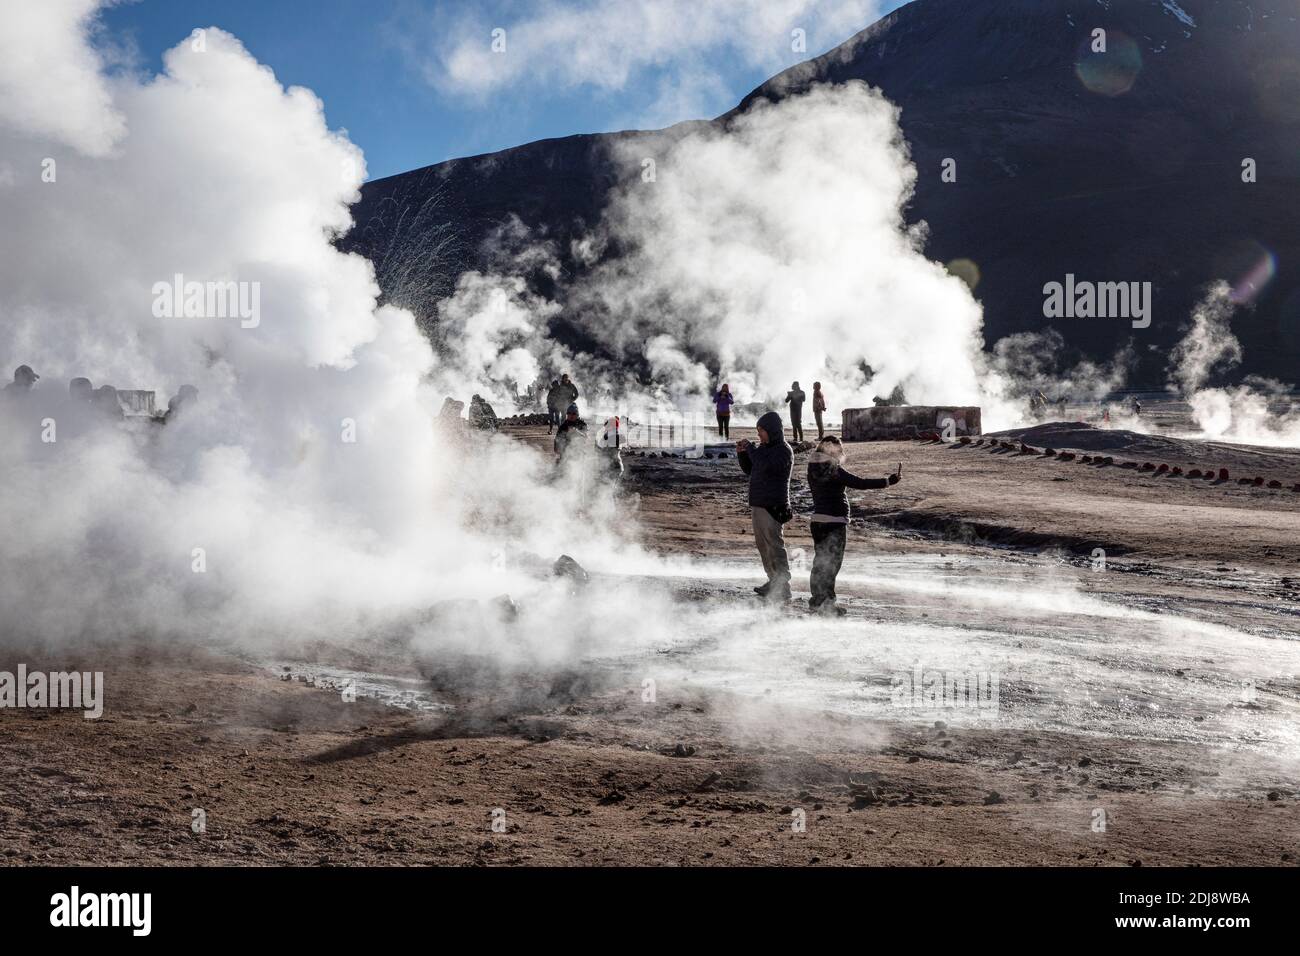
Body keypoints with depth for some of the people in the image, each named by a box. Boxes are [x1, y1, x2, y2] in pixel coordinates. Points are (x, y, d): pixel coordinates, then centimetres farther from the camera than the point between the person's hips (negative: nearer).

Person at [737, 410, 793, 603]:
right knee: (763, 544, 16)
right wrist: (742, 453, 5)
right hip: (759, 504, 10)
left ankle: (783, 588, -7)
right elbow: (750, 470, 20)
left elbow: (765, 466, -28)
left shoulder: (784, 451, -13)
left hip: (773, 506, -10)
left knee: (774, 545, -9)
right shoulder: (764, 448, 14)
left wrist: (751, 448, -16)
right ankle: (774, 582, 27)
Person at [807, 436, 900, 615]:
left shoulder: (813, 470, 4)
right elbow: (861, 483, -18)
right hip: (835, 522, -7)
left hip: (817, 520, 7)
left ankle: (817, 600, 22)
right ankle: (826, 603, -1)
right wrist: (887, 482, -13)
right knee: (832, 562, 0)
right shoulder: (835, 472, -17)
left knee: (820, 561, 15)